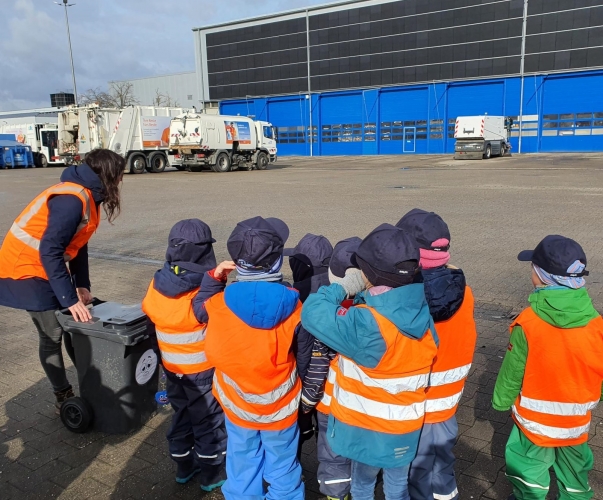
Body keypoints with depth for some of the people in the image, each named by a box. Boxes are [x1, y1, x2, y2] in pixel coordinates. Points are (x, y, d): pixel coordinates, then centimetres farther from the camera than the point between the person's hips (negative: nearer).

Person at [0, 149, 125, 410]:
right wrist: (70, 299, -28)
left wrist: (82, 286, 1)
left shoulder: (87, 196, 3)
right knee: (52, 335, -1)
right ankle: (64, 397, 13)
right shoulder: (72, 199, -27)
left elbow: (77, 244, 8)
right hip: (27, 269, -9)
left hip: (48, 267, 9)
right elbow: (50, 252, -30)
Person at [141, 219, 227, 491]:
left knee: (181, 414, 22)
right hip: (203, 369, -6)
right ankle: (212, 472, 26)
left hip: (172, 368, 6)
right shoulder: (206, 290, -26)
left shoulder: (157, 285, -5)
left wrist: (162, 356, 16)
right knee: (208, 419, 11)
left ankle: (184, 465, 37)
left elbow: (152, 326, 6)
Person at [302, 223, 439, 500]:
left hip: (367, 426, -5)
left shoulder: (366, 323, -33)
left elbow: (313, 313, -28)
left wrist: (342, 289, -13)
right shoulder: (424, 316, -11)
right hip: (405, 427, 5)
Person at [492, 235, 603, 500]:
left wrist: (501, 400, 4)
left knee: (529, 478, 18)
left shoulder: (528, 324, -26)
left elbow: (511, 373, -15)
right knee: (574, 475, 25)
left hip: (535, 421, -4)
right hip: (577, 423, 4)